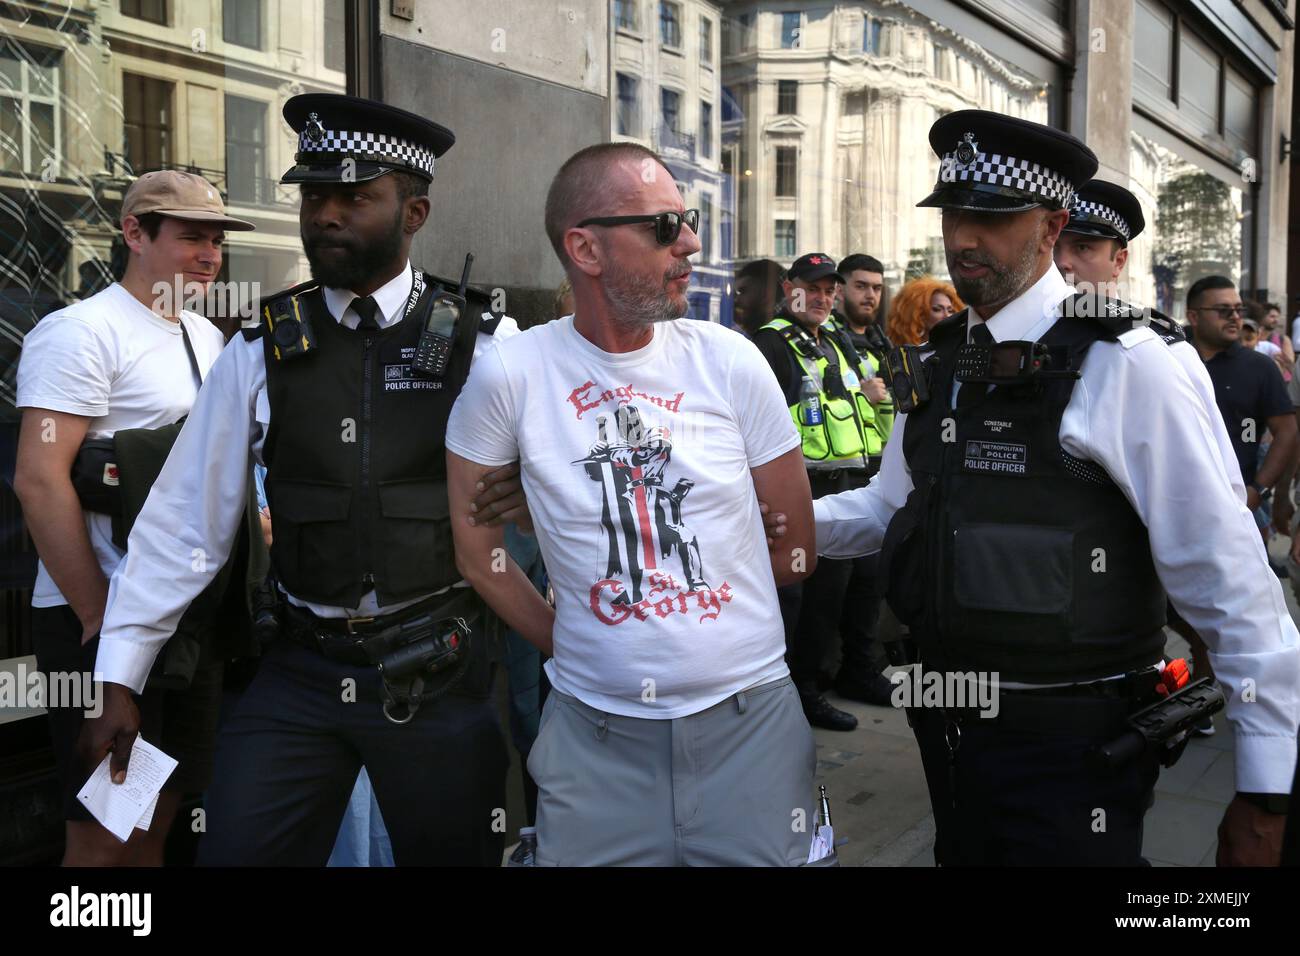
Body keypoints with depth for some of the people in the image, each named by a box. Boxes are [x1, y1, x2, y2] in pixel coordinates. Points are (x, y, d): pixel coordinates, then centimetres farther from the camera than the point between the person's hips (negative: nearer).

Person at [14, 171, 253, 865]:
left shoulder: (208, 340, 14)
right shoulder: (83, 331, -11)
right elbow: (39, 480, -19)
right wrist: (102, 622, -18)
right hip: (101, 618, -7)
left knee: (156, 822, 15)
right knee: (104, 839, 0)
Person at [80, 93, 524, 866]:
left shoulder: (483, 346, -5)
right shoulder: (264, 350, 1)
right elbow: (186, 518, 1)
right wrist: (120, 680, 2)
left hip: (441, 674, -1)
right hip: (301, 670, 2)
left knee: (453, 853, 14)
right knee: (236, 851, 6)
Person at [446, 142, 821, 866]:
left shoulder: (730, 361, -4)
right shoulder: (509, 375, -8)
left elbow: (796, 548, 3)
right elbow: (476, 548, 3)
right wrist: (565, 645, 6)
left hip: (751, 721, 1)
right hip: (595, 733, -1)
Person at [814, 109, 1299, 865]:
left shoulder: (1121, 364, -16)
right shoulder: (939, 365, 6)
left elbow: (1229, 579, -17)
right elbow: (890, 507, 16)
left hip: (1069, 749, -7)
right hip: (951, 725, 7)